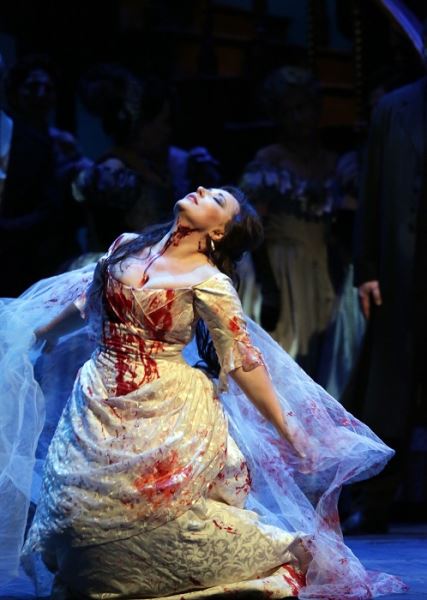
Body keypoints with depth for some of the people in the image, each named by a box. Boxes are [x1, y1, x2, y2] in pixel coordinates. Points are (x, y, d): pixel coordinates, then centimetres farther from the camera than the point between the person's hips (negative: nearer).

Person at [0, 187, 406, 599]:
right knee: (80, 502, -6)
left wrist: (288, 433, -11)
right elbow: (86, 301, 23)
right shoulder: (127, 247, 6)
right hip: (100, 406, 5)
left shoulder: (208, 282, -9)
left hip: (167, 409, -5)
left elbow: (244, 362, -9)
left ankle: (285, 549, 2)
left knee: (165, 506, -15)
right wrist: (45, 333, 36)